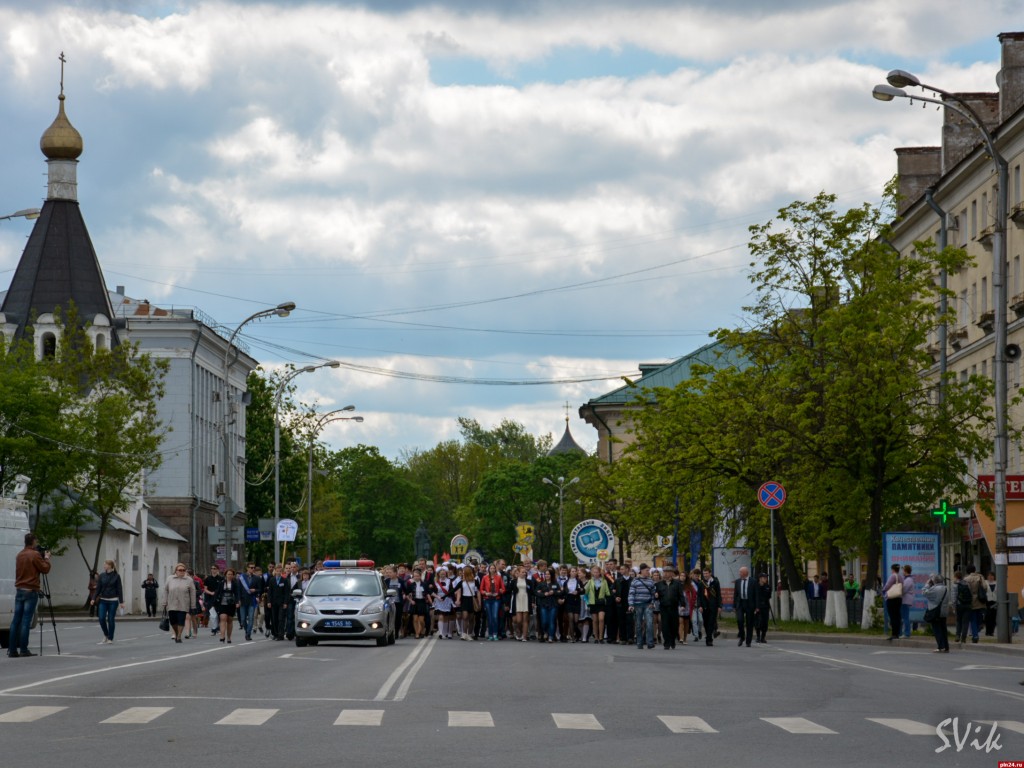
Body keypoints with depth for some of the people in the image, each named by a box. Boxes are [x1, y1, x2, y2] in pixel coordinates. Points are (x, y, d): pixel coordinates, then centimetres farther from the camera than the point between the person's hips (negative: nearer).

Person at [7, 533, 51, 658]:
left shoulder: (19, 555, 13)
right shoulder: (35, 555, -10)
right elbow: (45, 569, -8)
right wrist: (46, 558, 10)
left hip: (19, 590, 6)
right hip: (31, 591, -6)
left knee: (16, 620, 5)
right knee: (26, 620, -7)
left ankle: (12, 649, 3)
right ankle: (23, 649, -9)